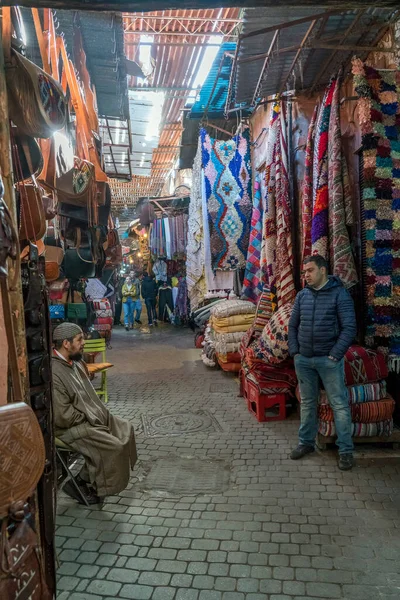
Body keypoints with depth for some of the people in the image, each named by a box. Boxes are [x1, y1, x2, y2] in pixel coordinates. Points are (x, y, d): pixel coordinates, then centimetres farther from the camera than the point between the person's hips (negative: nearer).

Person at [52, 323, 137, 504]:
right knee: (113, 446, -18)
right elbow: (63, 416, -27)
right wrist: (88, 417, -14)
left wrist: (98, 412, 4)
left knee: (126, 428, 5)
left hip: (90, 416, 10)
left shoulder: (74, 362, 4)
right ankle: (78, 484, 1)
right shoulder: (53, 373, -27)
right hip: (70, 427, -10)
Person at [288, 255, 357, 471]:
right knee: (307, 403, 14)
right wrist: (294, 351, 3)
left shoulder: (339, 293, -7)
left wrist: (335, 355, -14)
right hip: (303, 360, 5)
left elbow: (349, 327, -10)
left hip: (329, 359, -4)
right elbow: (293, 325, 12)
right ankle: (306, 442, 28)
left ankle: (346, 450, 14)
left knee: (339, 404, 3)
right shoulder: (302, 295, 7)